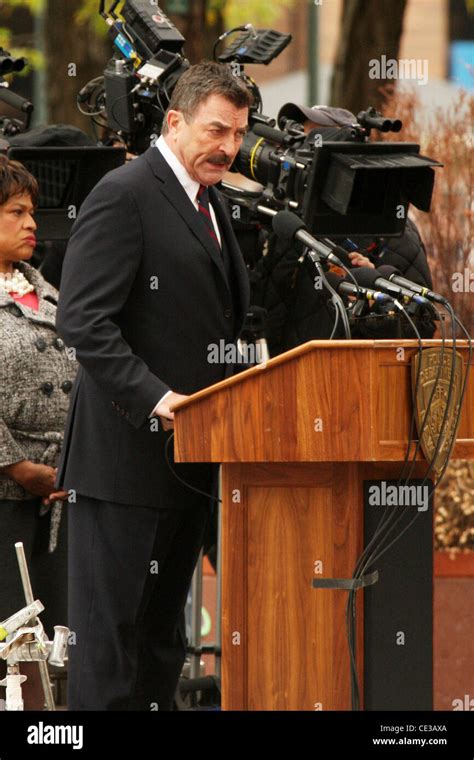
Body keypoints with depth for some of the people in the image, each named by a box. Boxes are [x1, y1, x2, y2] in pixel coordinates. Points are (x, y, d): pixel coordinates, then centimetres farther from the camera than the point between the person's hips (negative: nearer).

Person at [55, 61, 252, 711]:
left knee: (162, 634, 13)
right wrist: (153, 396, -27)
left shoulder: (209, 203, 17)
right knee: (109, 632, -6)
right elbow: (82, 319, -20)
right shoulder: (125, 195, -12)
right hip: (128, 455, -9)